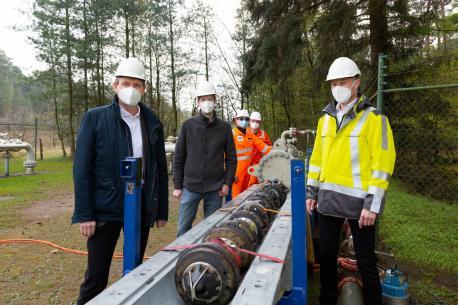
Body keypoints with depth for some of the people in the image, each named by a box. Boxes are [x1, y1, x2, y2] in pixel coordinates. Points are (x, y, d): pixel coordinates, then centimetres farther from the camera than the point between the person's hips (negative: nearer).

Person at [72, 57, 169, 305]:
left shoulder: (153, 123, 6)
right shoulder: (95, 118, -2)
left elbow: (160, 171, 8)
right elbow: (82, 169, -5)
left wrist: (162, 211, 8)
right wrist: (84, 214, -9)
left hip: (142, 208, 3)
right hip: (106, 208, -3)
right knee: (96, 276, 5)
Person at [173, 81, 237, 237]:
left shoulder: (224, 127, 4)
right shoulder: (188, 125, 1)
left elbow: (231, 158, 7)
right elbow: (179, 157, 3)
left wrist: (227, 183, -2)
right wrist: (177, 185, 1)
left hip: (215, 188, 1)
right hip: (191, 186, 0)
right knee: (183, 228, 5)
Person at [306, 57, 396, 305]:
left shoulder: (374, 118, -5)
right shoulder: (325, 119, 12)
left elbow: (382, 163, -11)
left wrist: (372, 204, -15)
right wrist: (312, 192, 12)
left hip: (358, 202, -5)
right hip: (328, 200, 6)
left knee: (366, 262, 8)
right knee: (327, 256, 17)